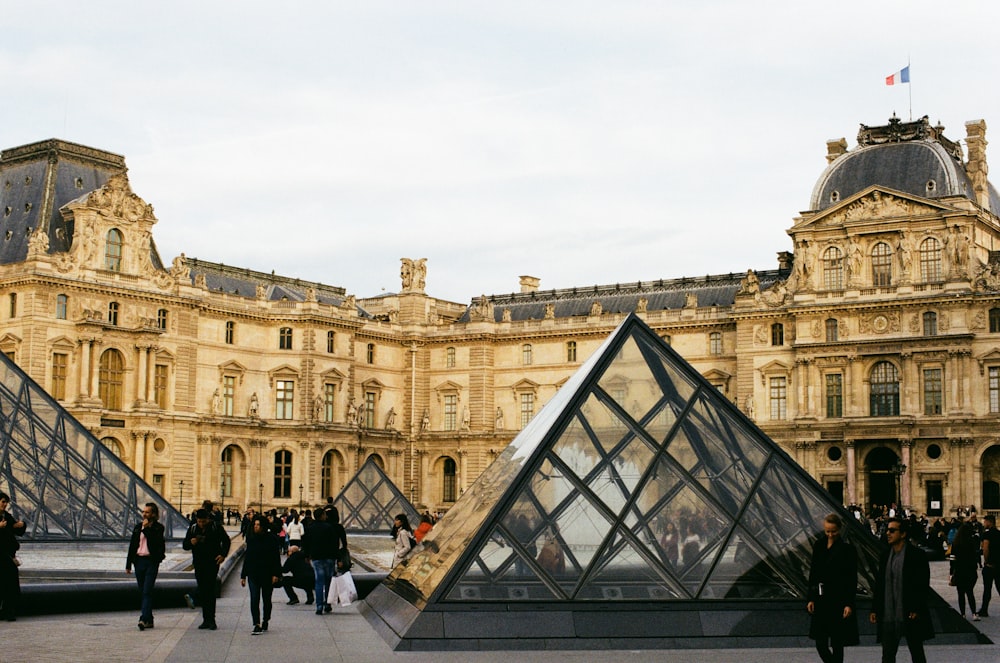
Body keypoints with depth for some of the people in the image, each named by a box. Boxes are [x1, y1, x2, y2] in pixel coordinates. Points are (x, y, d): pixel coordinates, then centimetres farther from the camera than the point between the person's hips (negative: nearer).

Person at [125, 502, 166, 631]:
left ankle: (144, 619, -20)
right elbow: (132, 546, 14)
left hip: (151, 562, -5)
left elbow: (155, 541, -18)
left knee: (147, 591, -13)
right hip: (139, 561, 5)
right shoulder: (138, 527, 12)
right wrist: (128, 564, 11)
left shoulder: (158, 528, -2)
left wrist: (146, 529, -14)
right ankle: (149, 620, 15)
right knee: (142, 592, 8)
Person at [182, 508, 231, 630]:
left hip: (212, 563, -4)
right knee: (202, 592, 6)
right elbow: (185, 545, 11)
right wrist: (191, 543, -12)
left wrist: (223, 555, -1)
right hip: (198, 564, 4)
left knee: (210, 591, -10)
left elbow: (226, 541, 11)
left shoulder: (216, 528, -2)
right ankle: (206, 620, 11)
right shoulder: (192, 529, 6)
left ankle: (210, 619, -9)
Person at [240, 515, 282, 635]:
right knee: (254, 600, -10)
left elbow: (276, 558, -6)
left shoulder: (271, 539, -5)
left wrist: (276, 574, -14)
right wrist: (243, 575, 10)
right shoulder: (251, 539, 7)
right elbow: (247, 558, 12)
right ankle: (257, 625, -13)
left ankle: (265, 622, 28)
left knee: (266, 600, 10)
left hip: (267, 574, -3)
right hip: (253, 574, 3)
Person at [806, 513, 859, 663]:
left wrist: (849, 604, -14)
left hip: (839, 602, -5)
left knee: (837, 644, 1)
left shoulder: (847, 550, -6)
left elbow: (852, 580, -8)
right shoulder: (819, 546, 8)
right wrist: (811, 599, 7)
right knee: (820, 644, 4)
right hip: (821, 601, 5)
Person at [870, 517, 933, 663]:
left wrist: (917, 610, -16)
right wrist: (875, 609, 7)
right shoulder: (885, 556, 10)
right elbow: (879, 584, 13)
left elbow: (923, 585, -10)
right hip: (887, 616, 5)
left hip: (911, 616, -5)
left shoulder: (917, 555, -7)